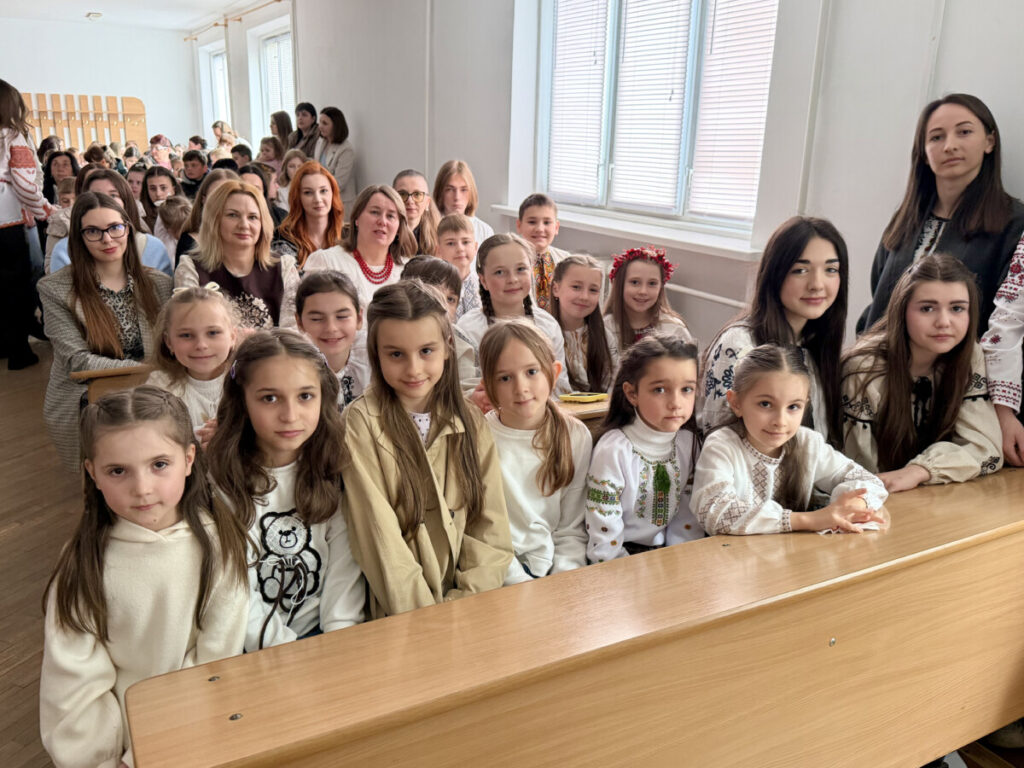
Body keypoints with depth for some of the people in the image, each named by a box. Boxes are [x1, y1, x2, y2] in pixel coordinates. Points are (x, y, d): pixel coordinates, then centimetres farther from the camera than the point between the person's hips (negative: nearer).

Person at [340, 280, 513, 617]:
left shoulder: (471, 422, 6)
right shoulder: (360, 423, -5)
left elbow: (490, 525, 4)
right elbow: (379, 538, -8)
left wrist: (467, 602, -8)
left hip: (468, 605, 3)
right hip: (399, 615, -3)